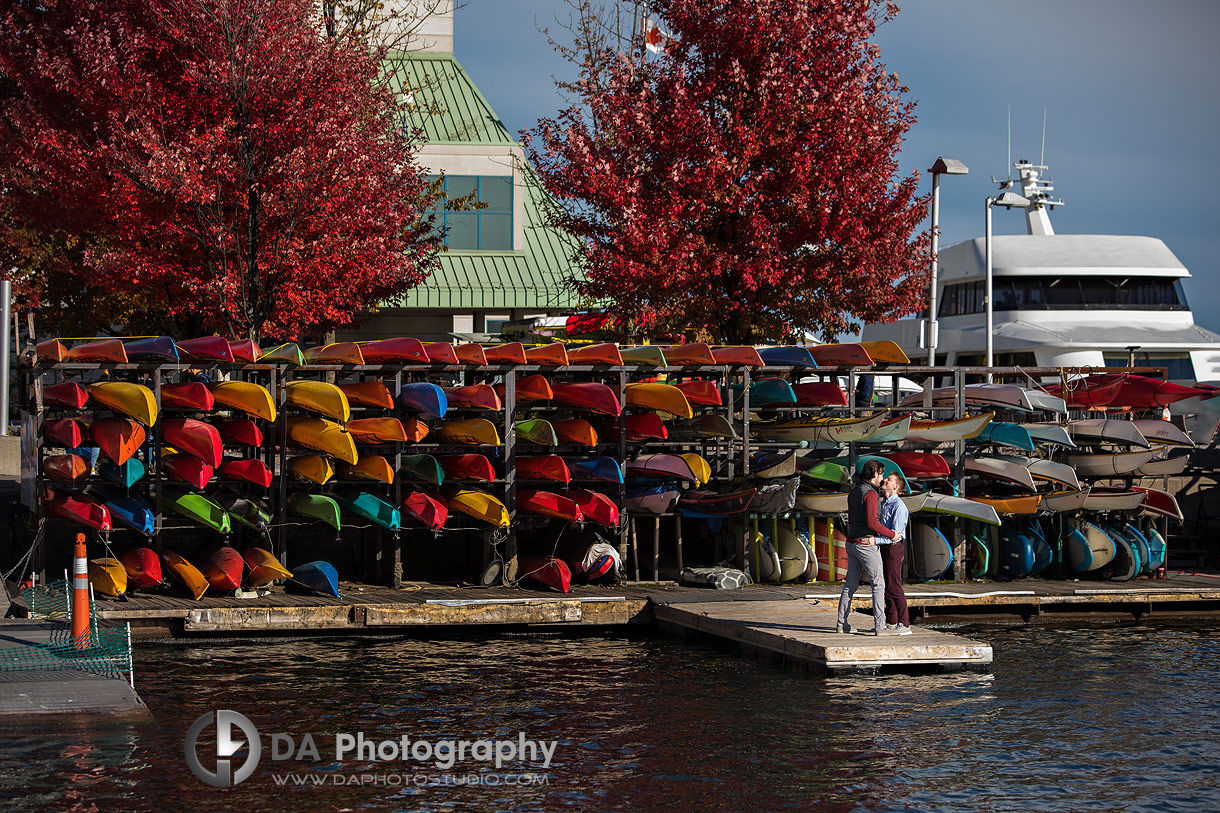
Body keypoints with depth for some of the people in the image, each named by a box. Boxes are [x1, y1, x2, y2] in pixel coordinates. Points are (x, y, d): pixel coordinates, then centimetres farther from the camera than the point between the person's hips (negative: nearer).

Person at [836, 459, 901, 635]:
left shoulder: (853, 492, 13)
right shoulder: (870, 494, -16)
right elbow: (871, 522, -24)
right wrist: (891, 534, -15)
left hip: (852, 543, 9)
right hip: (866, 544, -9)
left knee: (851, 584, 12)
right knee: (878, 584, -4)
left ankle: (841, 623, 13)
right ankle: (879, 625, -9)